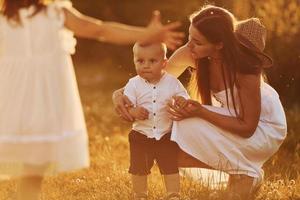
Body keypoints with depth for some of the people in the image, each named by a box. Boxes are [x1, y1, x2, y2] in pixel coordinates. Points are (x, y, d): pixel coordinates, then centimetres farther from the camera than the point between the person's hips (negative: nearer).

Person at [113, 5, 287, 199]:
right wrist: (122, 94, -24)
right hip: (232, 115, 6)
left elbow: (247, 127, -27)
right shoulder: (191, 54, -19)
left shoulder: (245, 67, -33)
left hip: (264, 126, -6)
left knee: (192, 128, -27)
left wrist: (200, 112, -35)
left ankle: (245, 174, -7)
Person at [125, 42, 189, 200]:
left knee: (171, 167, 5)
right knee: (138, 169, 9)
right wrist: (133, 112, -32)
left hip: (166, 135, 0)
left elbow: (184, 96, 1)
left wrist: (183, 100, -24)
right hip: (141, 135, 0)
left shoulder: (171, 82, -6)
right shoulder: (133, 84, -8)